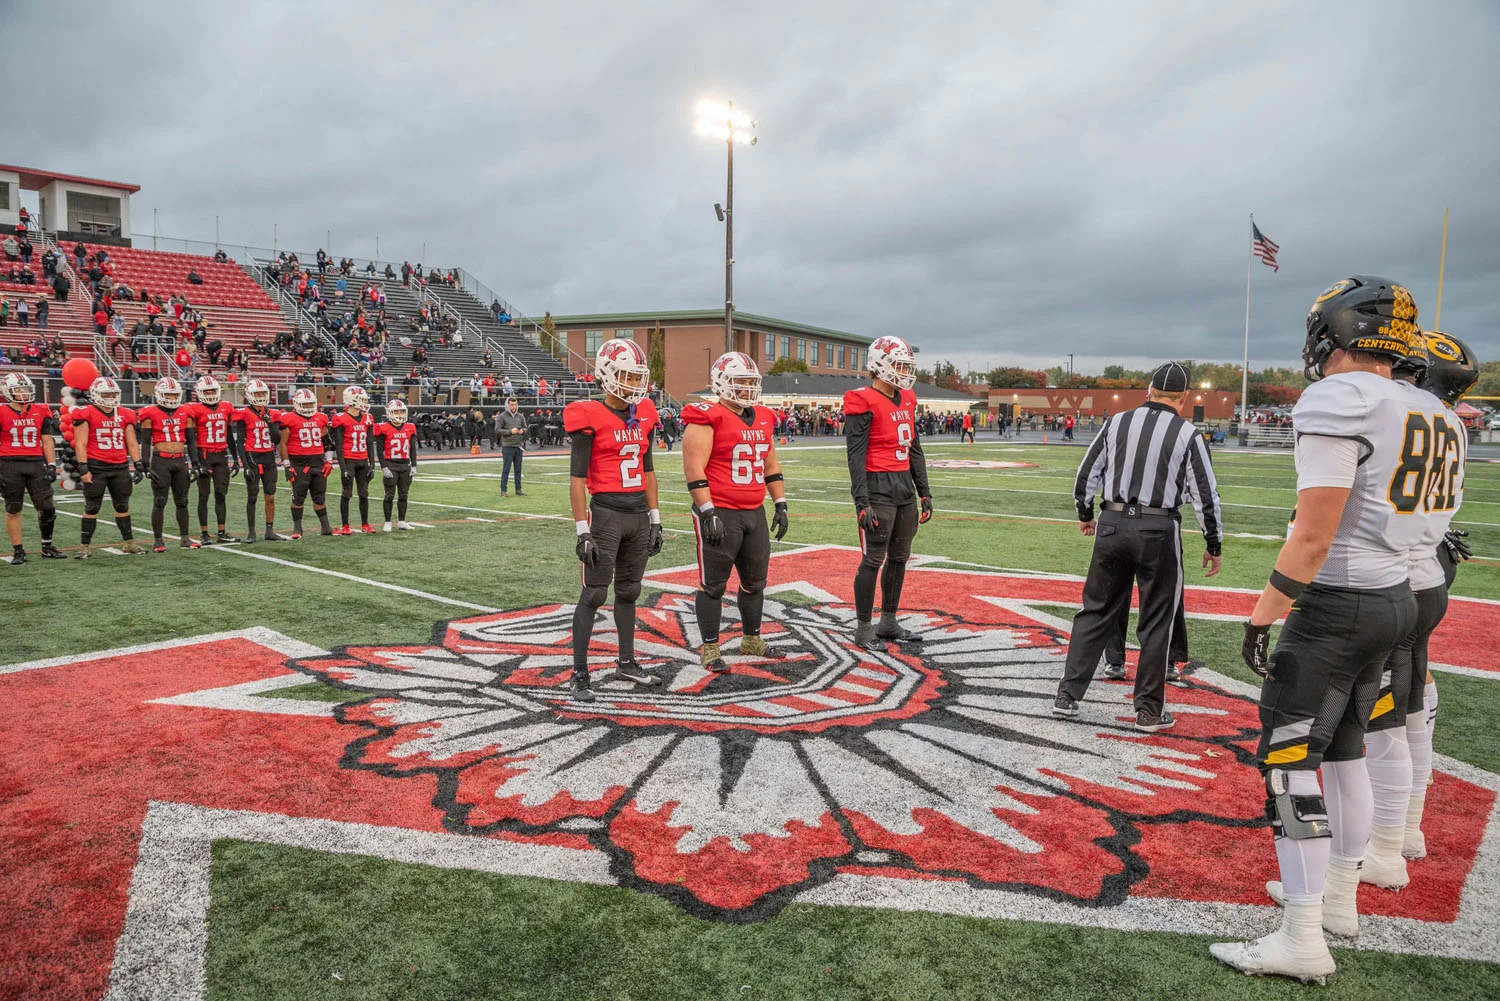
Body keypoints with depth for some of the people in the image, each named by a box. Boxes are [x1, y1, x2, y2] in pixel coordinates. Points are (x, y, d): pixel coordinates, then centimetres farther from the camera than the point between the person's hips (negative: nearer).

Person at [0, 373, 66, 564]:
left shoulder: (41, 412, 7)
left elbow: (47, 441, 10)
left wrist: (51, 465, 3)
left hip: (36, 462, 3)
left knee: (47, 508, 0)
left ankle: (47, 547, 16)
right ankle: (18, 551, 13)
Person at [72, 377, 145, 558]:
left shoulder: (125, 415, 9)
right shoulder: (86, 414, -4)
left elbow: (132, 443, 12)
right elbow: (80, 444, -7)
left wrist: (137, 465, 6)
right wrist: (83, 468, -13)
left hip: (120, 467, 4)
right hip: (96, 467, -4)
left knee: (123, 506, 12)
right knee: (91, 508, 2)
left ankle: (128, 542, 21)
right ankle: (85, 546, 9)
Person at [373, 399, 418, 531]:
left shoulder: (410, 428, 8)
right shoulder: (383, 428, -7)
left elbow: (413, 449, 12)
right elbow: (379, 450, -7)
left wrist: (414, 465, 7)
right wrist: (383, 467, -12)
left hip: (405, 465, 5)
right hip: (391, 465, -5)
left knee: (403, 495, 8)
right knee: (390, 495, -1)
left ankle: (401, 521, 17)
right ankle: (387, 522, 8)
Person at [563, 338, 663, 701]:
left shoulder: (643, 415, 9)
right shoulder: (591, 417, -10)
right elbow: (577, 478, -10)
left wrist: (655, 519, 14)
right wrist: (583, 531, -14)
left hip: (639, 514, 6)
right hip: (606, 513, -6)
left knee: (629, 591, 16)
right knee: (594, 594, -2)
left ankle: (627, 662, 29)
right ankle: (578, 675, 6)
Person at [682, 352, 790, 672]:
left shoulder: (762, 420, 13)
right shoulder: (708, 420, -11)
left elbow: (771, 465, 21)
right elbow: (694, 469, -16)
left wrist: (780, 505, 16)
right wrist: (708, 513, -20)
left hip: (755, 513, 8)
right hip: (719, 514, -8)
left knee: (755, 581, 17)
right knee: (713, 584, 1)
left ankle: (751, 640, 33)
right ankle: (710, 649, 12)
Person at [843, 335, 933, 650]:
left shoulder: (907, 400, 12)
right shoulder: (864, 402, -12)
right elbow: (855, 455, -14)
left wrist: (924, 492, 16)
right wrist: (862, 502, -18)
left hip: (905, 486, 8)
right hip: (878, 486, -8)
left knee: (899, 557, 13)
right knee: (873, 560, -2)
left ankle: (888, 622, 26)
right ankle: (863, 629, 9)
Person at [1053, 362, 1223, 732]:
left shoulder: (1117, 422, 4)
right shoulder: (1187, 433, -3)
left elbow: (1087, 474, 8)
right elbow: (1206, 494, -2)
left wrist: (1084, 514, 23)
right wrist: (1213, 544, 7)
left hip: (1112, 525, 3)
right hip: (1158, 531, -3)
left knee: (1096, 611, 12)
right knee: (1156, 622, 8)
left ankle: (1067, 695, 12)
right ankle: (1149, 711, 15)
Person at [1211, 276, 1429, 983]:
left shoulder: (1337, 402, -18)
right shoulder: (1415, 410, 10)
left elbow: (1313, 535, -22)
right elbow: (1396, 515, 15)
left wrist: (1262, 617, -15)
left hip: (1337, 606, -9)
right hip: (1395, 599, 9)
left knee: (1289, 760, -2)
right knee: (1344, 749, 20)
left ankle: (1303, 939, 4)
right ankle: (1338, 898, 34)